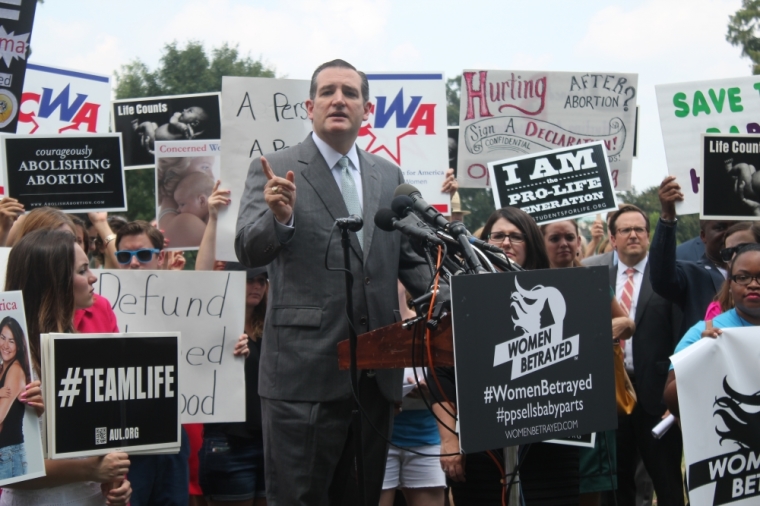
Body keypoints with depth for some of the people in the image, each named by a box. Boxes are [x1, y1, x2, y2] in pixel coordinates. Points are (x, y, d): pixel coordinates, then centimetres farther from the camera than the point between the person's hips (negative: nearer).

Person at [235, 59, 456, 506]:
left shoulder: (389, 176, 14)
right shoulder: (275, 171, 0)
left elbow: (410, 258, 15)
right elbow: (249, 251, -10)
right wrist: (279, 218, -31)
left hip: (376, 373, 5)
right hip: (305, 371, -5)